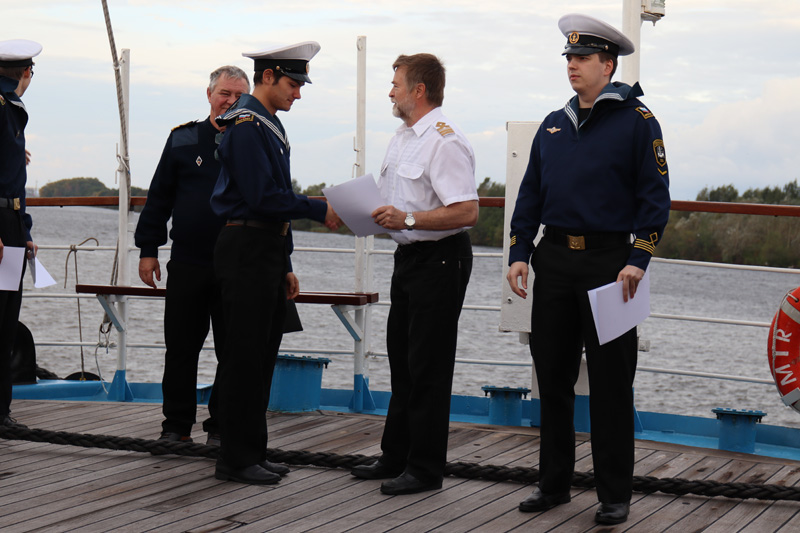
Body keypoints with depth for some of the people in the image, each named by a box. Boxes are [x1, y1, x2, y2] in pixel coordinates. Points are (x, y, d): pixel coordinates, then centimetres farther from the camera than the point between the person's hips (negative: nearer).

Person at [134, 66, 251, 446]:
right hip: (187, 264, 1)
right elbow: (158, 198, 10)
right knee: (181, 348, 6)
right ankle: (176, 425, 17)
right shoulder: (183, 139, 6)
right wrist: (148, 249, 5)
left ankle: (222, 427, 13)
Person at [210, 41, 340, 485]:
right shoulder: (245, 125, -13)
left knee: (262, 355, 12)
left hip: (267, 252, 10)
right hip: (246, 252, -10)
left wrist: (284, 267, 20)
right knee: (245, 357, -6)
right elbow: (262, 198, -20)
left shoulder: (269, 125, 18)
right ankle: (237, 460, 0)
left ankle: (252, 453, 19)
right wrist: (320, 210, -13)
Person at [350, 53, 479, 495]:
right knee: (402, 360, 16)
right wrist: (373, 213, 6)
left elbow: (466, 211, -25)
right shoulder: (402, 138, 14)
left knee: (428, 367, -4)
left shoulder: (444, 142, -18)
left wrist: (407, 220, -26)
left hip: (440, 259, -10)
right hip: (409, 256, 10)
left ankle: (424, 469, 3)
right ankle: (395, 458, 26)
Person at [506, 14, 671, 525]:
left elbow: (655, 196, -7)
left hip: (609, 262, -5)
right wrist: (518, 253, 4)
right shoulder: (553, 126, 13)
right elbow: (530, 195, 14)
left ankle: (615, 495, 9)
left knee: (610, 383, 0)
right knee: (553, 377, 9)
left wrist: (638, 260, -15)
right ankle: (554, 483, 20)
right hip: (554, 262, 5)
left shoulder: (637, 121, -3)